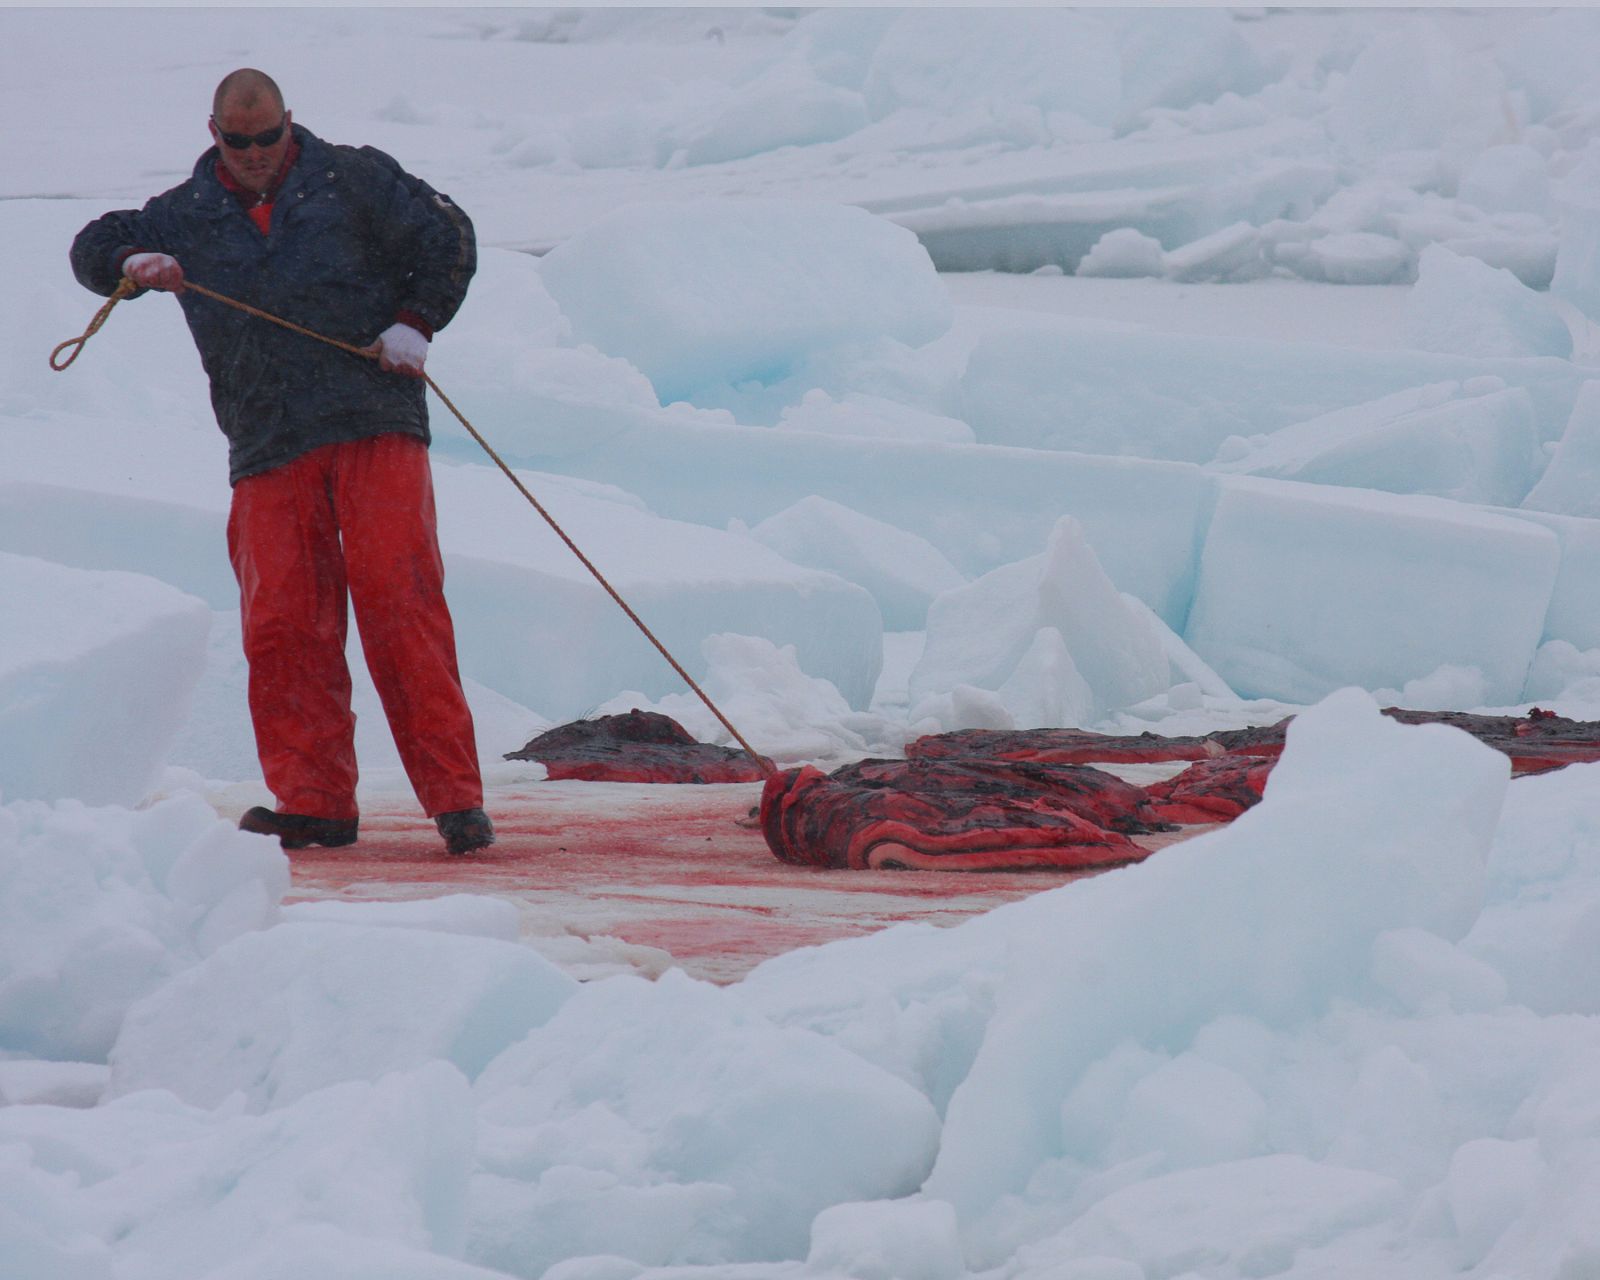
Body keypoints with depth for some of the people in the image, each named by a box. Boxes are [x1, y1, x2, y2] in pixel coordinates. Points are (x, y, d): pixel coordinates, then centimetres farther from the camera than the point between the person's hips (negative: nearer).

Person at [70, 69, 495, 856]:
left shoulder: (352, 180, 8)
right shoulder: (185, 216, 15)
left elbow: (447, 237, 11)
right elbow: (93, 249, 18)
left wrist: (416, 321, -3)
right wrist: (134, 264, -4)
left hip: (375, 428, -3)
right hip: (269, 451, 3)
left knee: (400, 600, -11)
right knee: (281, 621, -5)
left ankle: (455, 797, -11)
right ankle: (314, 804, 2)